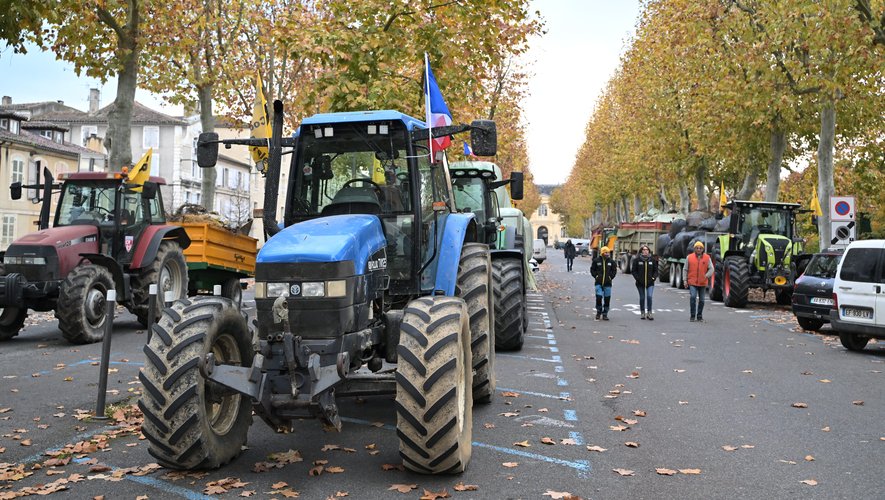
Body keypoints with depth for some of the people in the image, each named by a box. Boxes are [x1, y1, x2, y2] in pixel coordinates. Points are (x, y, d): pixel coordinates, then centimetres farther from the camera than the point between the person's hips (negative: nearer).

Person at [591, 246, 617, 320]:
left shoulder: (611, 261, 4)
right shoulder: (596, 261, 0)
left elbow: (614, 270, 12)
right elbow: (592, 269, 7)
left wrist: (610, 277, 2)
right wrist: (596, 276, -1)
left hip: (608, 283, 2)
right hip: (599, 283, -2)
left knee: (607, 299, 2)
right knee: (599, 297, -10)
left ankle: (605, 314, 13)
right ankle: (598, 312, 11)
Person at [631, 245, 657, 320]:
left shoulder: (652, 259, 4)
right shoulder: (637, 260, -2)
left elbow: (656, 270, 12)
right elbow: (633, 271, 1)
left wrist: (653, 277, -3)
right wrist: (638, 278, -10)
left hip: (650, 283, 1)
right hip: (640, 283, 0)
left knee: (649, 296, -12)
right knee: (642, 298, 7)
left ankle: (649, 313, -2)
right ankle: (642, 313, 20)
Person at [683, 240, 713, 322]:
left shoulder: (707, 258, 3)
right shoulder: (689, 257, 1)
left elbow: (711, 268, -1)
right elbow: (685, 269, 5)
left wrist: (707, 275, -19)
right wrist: (685, 280, -2)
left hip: (703, 283, 2)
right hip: (692, 282, -2)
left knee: (701, 300, 9)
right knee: (693, 297, -17)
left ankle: (699, 316, 24)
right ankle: (693, 316, -6)